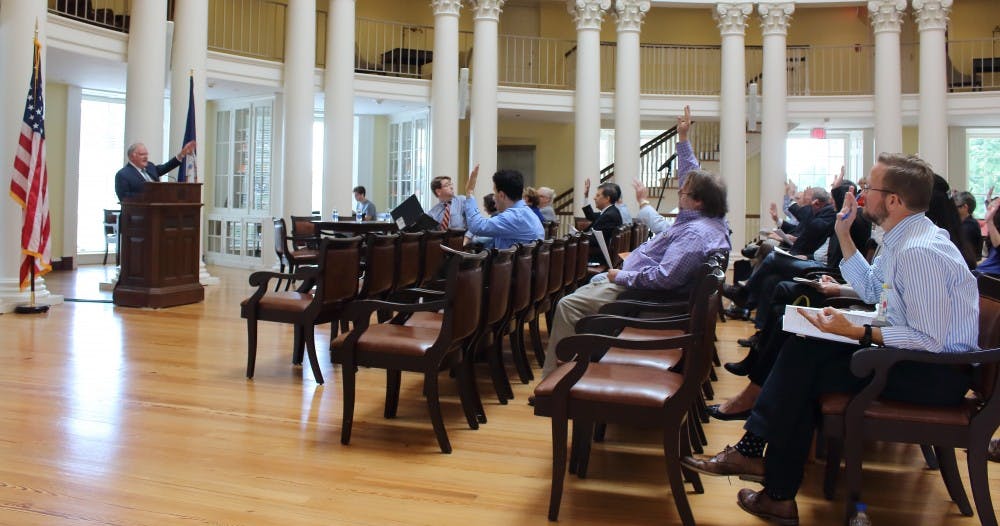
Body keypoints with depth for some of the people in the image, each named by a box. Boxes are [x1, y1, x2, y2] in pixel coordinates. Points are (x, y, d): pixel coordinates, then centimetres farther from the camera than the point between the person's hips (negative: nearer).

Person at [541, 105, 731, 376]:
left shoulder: (695, 234, -28)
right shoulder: (710, 216, 2)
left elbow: (664, 278, -36)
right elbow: (693, 174, 18)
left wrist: (621, 276, -24)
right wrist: (683, 138, 18)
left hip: (638, 292, -12)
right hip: (640, 279, 12)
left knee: (568, 305, -17)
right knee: (595, 280, 27)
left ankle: (552, 375, -7)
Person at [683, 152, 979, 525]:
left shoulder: (919, 251, -26)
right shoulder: (903, 236, 5)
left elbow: (929, 340, -27)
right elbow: (872, 291, 17)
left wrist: (854, 332, -28)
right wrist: (844, 236, 10)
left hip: (938, 372, -9)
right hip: (918, 348, 9)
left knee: (805, 368, -10)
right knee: (802, 348, 1)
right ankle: (753, 450, 0)